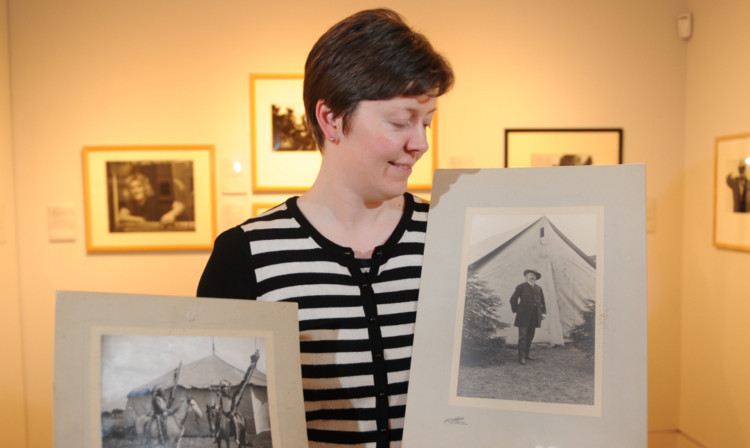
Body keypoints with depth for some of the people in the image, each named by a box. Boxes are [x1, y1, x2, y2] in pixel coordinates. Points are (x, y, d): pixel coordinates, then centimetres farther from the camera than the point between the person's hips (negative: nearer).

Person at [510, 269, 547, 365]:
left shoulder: (539, 288, 13)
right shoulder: (521, 287, -3)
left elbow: (542, 302, 18)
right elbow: (513, 300, 1)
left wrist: (543, 312, 8)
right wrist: (516, 310, 0)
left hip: (534, 317, 5)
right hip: (524, 316, -5)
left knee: (530, 336, 11)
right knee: (522, 336, -6)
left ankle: (527, 354, 24)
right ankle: (521, 357, -2)